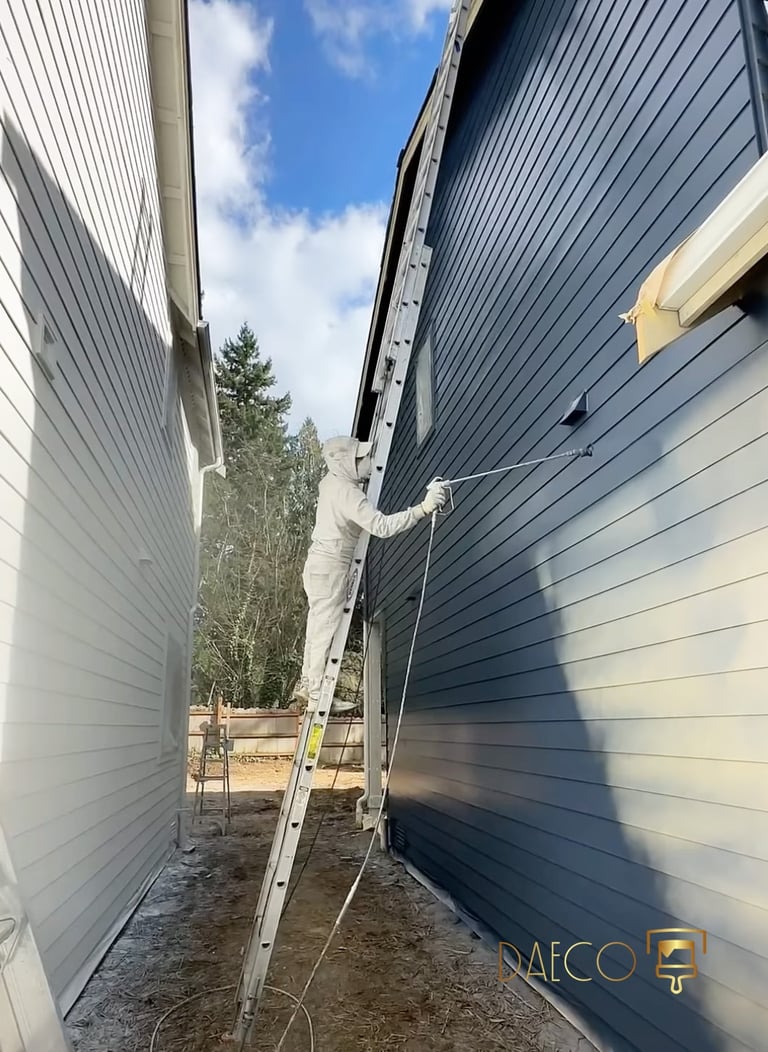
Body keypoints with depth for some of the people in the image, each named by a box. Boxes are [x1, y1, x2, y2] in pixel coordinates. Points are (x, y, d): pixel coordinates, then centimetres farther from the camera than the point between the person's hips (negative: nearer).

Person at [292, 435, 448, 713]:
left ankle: (306, 685, 31)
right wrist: (423, 508, -41)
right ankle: (316, 694, 9)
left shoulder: (331, 481, 3)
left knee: (318, 628, 19)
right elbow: (382, 526, -37)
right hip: (330, 568, -10)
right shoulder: (347, 494, -26)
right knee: (326, 631, -1)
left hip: (321, 563, 10)